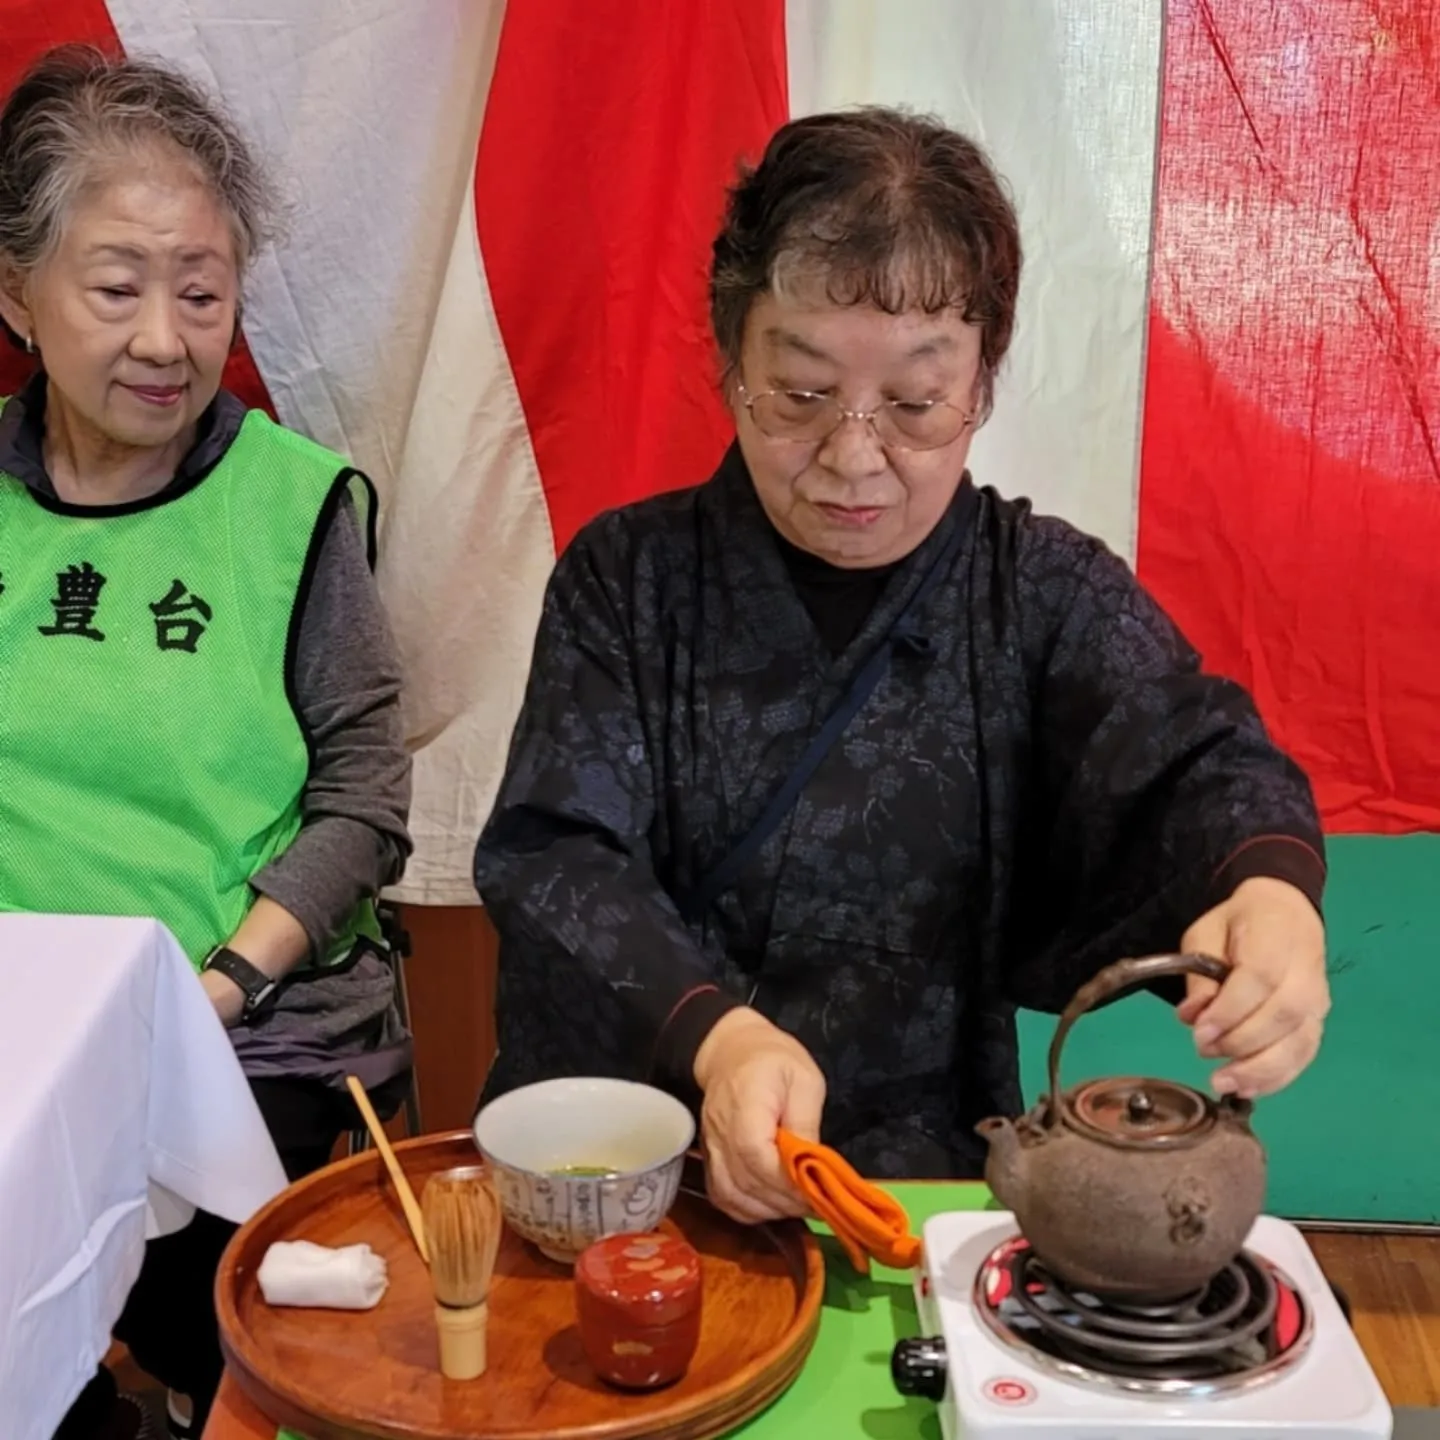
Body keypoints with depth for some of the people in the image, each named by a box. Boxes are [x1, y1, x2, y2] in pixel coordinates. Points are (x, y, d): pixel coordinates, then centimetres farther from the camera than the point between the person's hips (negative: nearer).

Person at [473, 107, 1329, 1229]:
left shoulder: (1051, 594, 4)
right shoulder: (627, 577, 3)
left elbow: (1190, 760, -11)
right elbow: (553, 859, -6)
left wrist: (1270, 886, -36)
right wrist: (714, 1034, -25)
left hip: (928, 1154, 2)